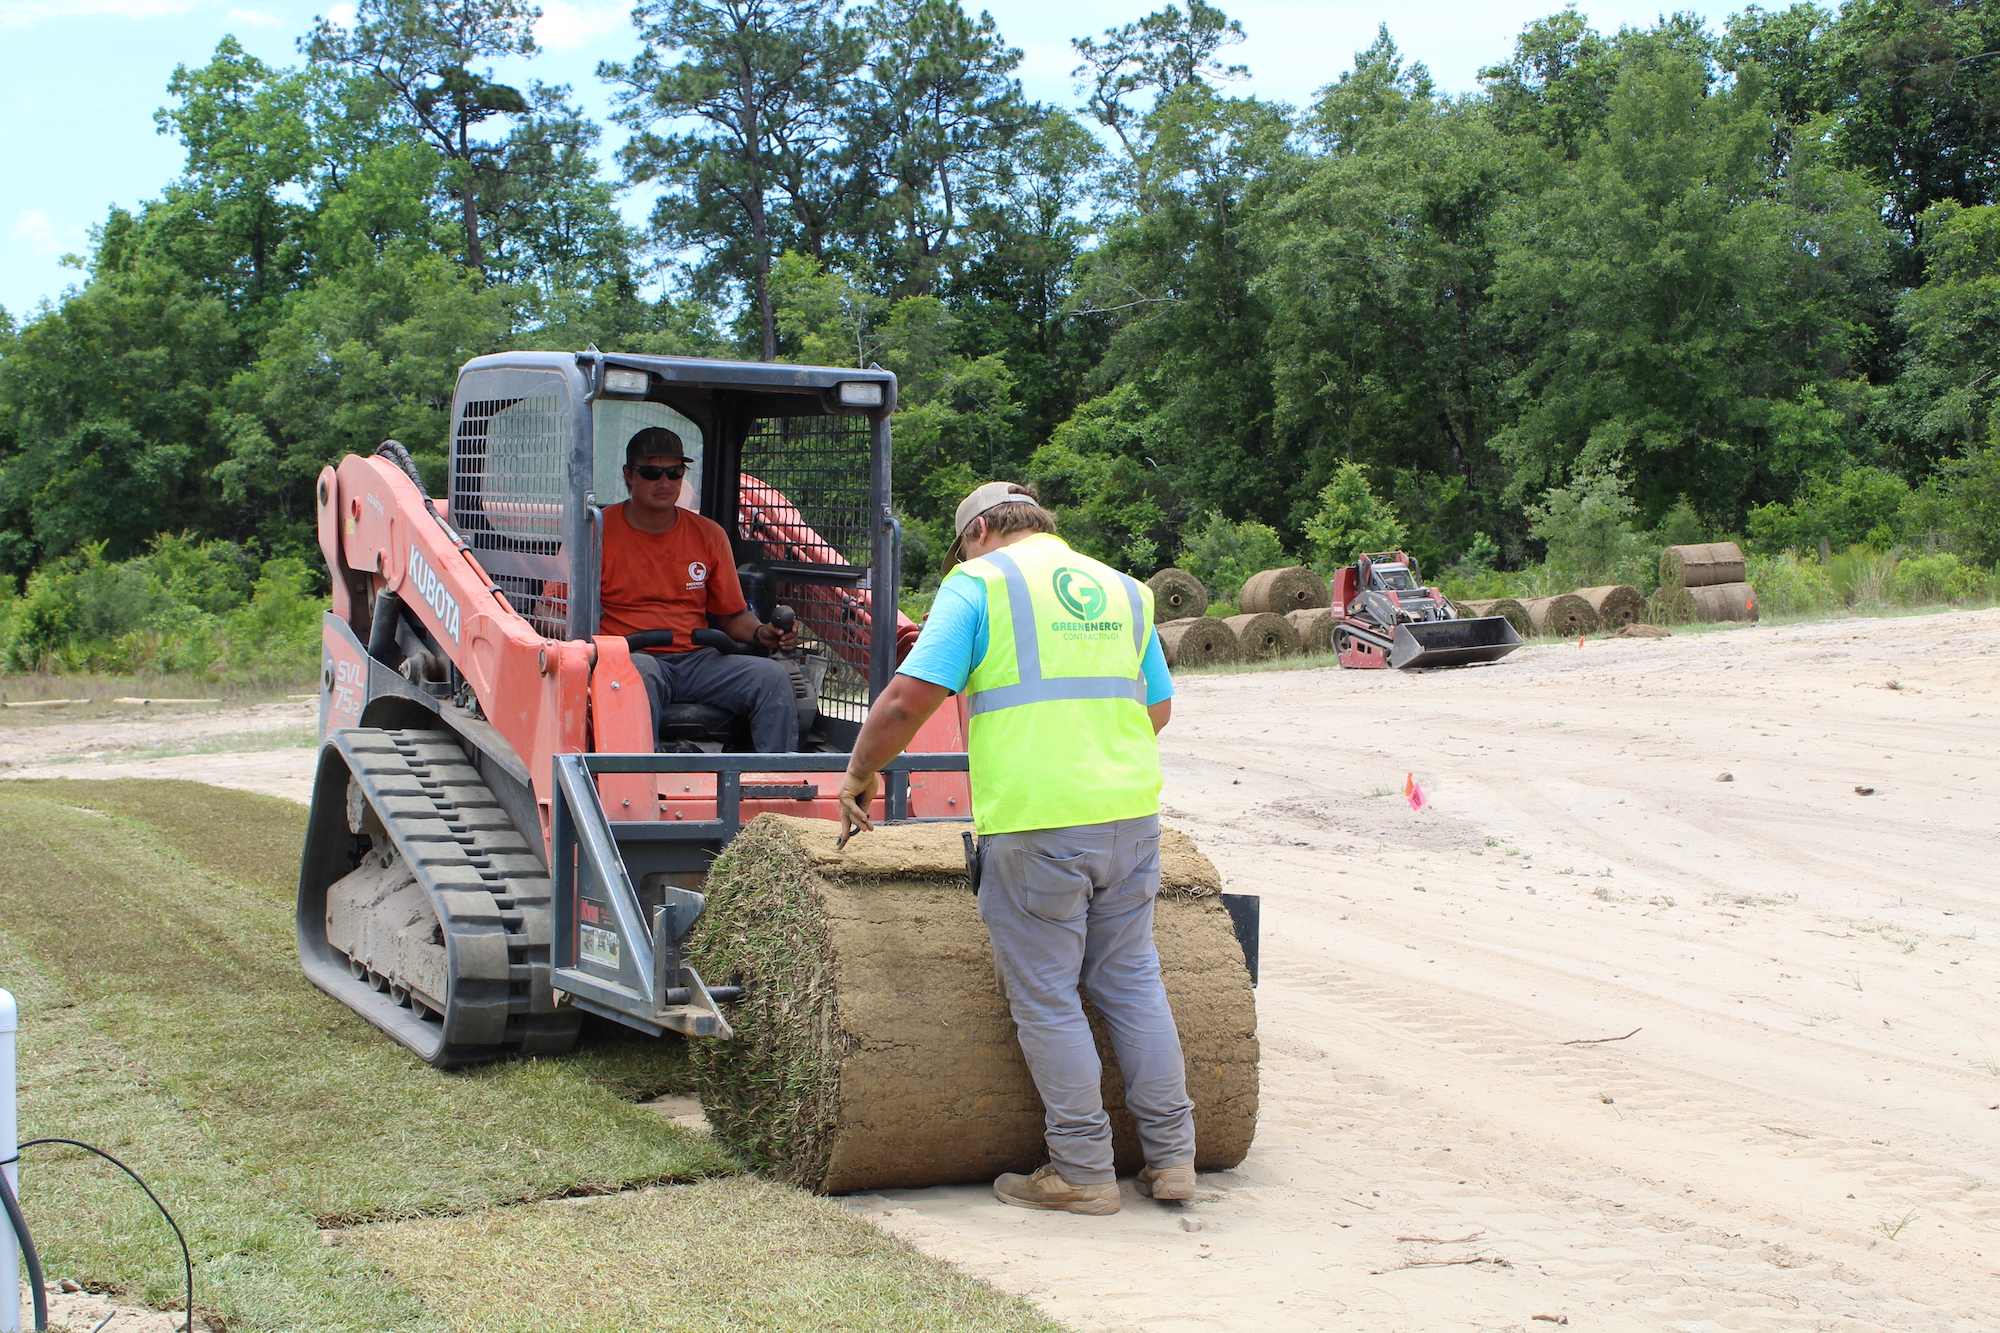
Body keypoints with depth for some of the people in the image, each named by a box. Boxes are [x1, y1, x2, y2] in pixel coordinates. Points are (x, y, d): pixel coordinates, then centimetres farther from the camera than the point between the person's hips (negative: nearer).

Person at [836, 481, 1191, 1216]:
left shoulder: (978, 584, 0)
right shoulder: (1122, 590, 17)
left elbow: (909, 699, -8)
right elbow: (1158, 709, 23)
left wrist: (859, 774, 6)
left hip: (1035, 823, -6)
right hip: (1130, 813, 6)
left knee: (1047, 999, 4)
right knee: (1132, 982, 15)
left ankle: (1082, 1172, 9)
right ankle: (1171, 1156, 18)